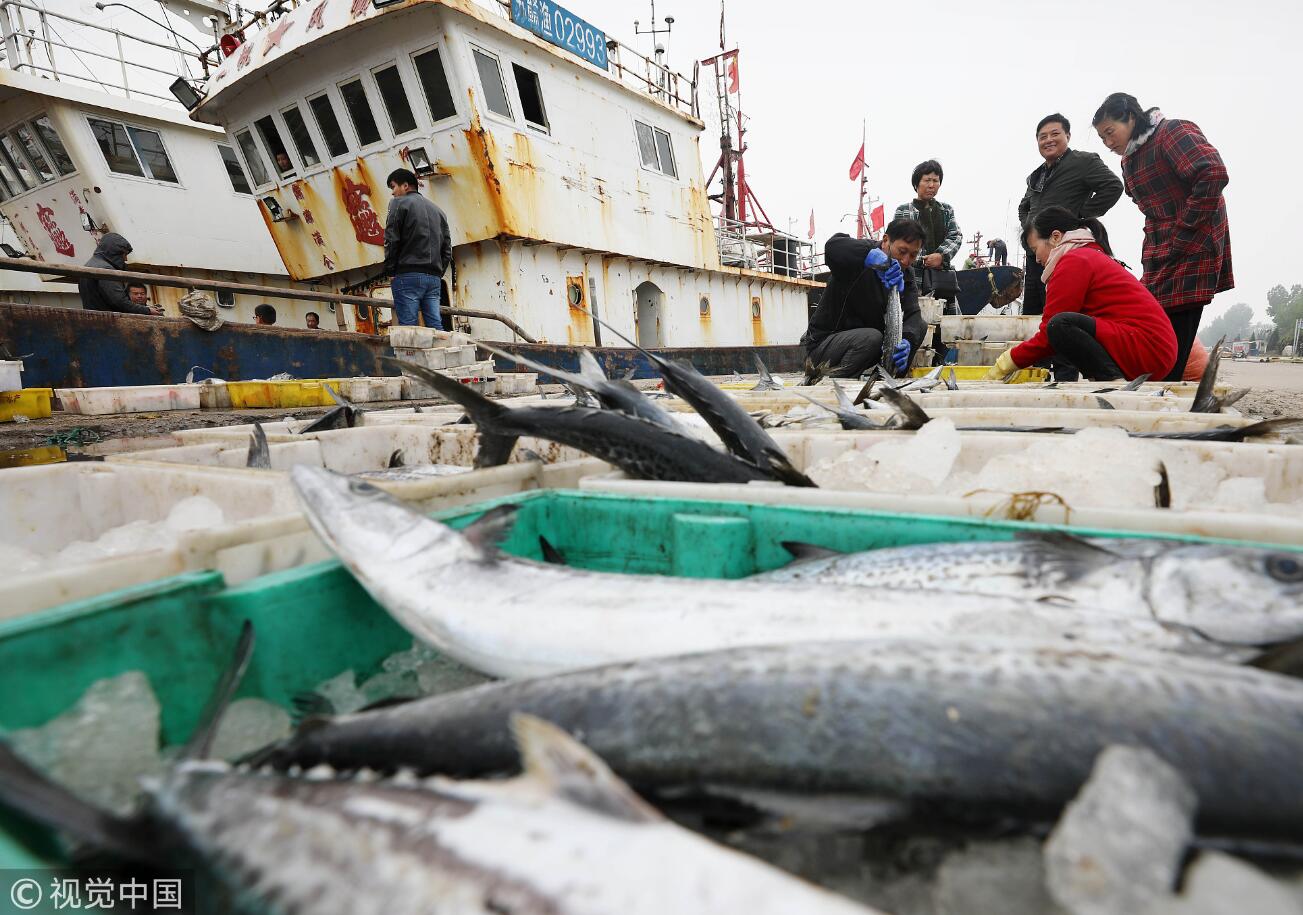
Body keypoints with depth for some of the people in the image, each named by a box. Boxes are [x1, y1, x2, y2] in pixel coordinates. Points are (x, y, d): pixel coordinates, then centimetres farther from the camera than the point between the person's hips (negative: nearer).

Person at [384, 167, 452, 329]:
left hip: (408, 275, -6)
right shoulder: (437, 210, 23)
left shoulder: (399, 203, 4)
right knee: (436, 327, 0)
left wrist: (390, 268, 3)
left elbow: (391, 240, -6)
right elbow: (447, 249, 18)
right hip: (433, 277, 6)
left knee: (408, 327, -9)